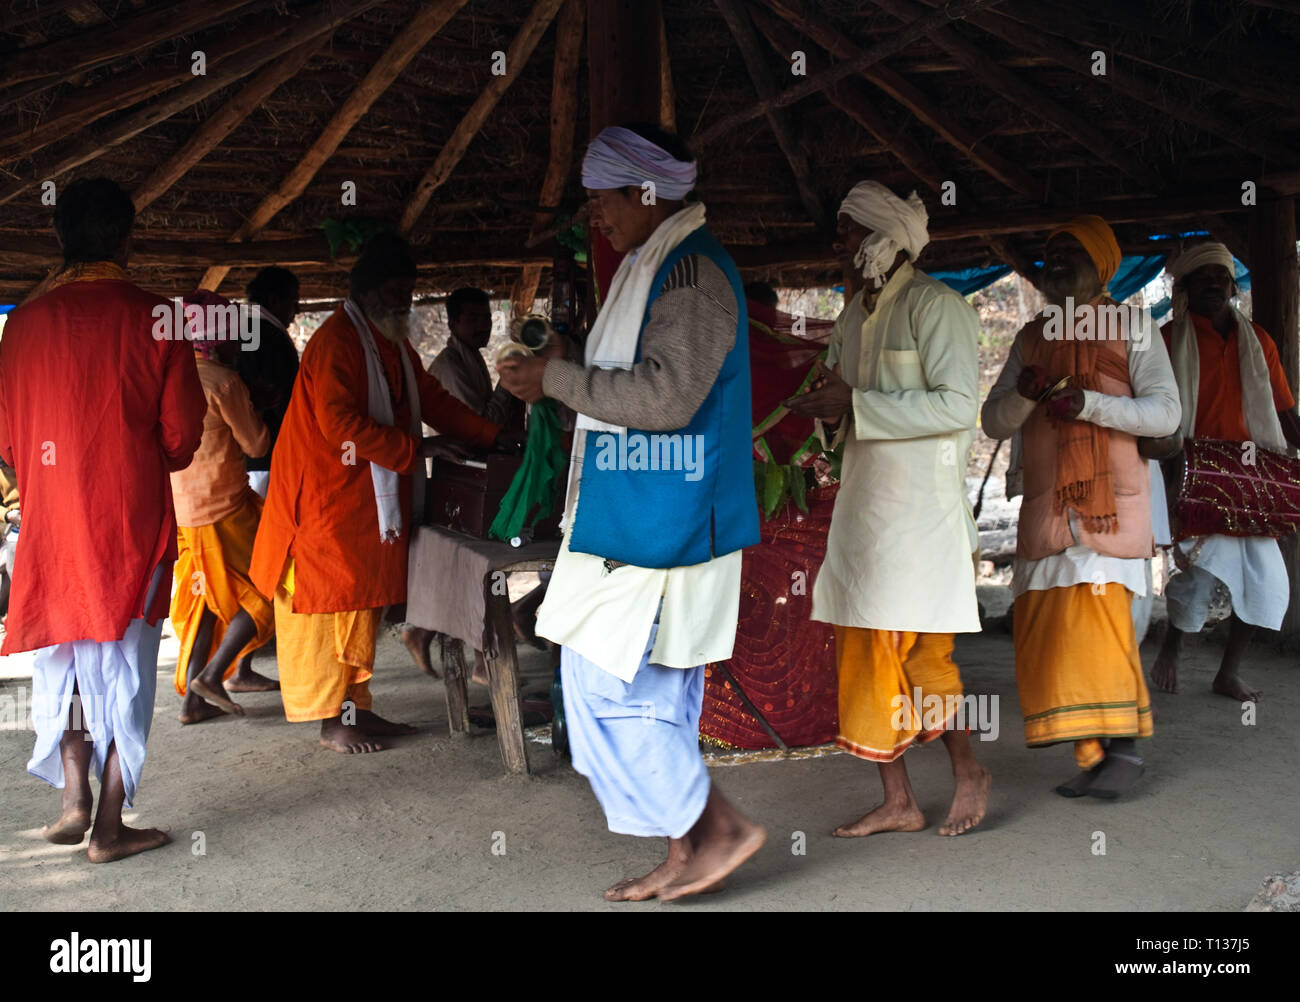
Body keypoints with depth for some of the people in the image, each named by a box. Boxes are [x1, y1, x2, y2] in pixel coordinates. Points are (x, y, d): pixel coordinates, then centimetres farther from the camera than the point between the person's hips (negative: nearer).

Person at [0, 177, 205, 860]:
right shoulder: (154, 318, -9)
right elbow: (182, 433, -7)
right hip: (131, 522, -3)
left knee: (61, 658, 19)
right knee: (122, 667, 4)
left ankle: (75, 801, 19)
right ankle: (110, 828, 11)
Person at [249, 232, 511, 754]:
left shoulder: (394, 345, 16)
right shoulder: (336, 341, -15)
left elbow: (432, 400, 18)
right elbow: (338, 423, -23)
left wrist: (492, 436, 9)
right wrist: (407, 451, -19)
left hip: (373, 502, 9)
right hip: (329, 500, -9)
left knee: (362, 608, 13)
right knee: (332, 606, -2)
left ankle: (356, 707, 23)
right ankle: (333, 722, 7)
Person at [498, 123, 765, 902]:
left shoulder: (693, 272, -14)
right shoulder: (659, 267, 18)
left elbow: (667, 397, -24)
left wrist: (558, 379, -17)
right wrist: (559, 381, 14)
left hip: (658, 525, -10)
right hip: (642, 518, 10)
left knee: (606, 683, -6)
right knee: (654, 692, 13)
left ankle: (721, 827, 6)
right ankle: (687, 854, 23)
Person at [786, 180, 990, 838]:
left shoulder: (935, 305, -9)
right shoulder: (854, 312, 16)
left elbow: (957, 405, -19)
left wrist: (854, 404, -20)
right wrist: (830, 414, 0)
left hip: (919, 503, -8)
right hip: (862, 499, 8)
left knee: (914, 650, -5)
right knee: (864, 652, 7)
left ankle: (968, 771, 20)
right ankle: (897, 802, 18)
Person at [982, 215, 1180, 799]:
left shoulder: (1131, 330, 7)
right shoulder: (1031, 338, 18)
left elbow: (1165, 412, -3)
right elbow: (994, 422, 12)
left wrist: (1089, 403, -16)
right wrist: (1023, 393, -9)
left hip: (1108, 499, -4)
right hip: (1044, 504, 5)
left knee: (1098, 613, -17)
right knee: (1042, 630, 0)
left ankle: (1123, 745, -5)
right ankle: (1093, 755, 8)